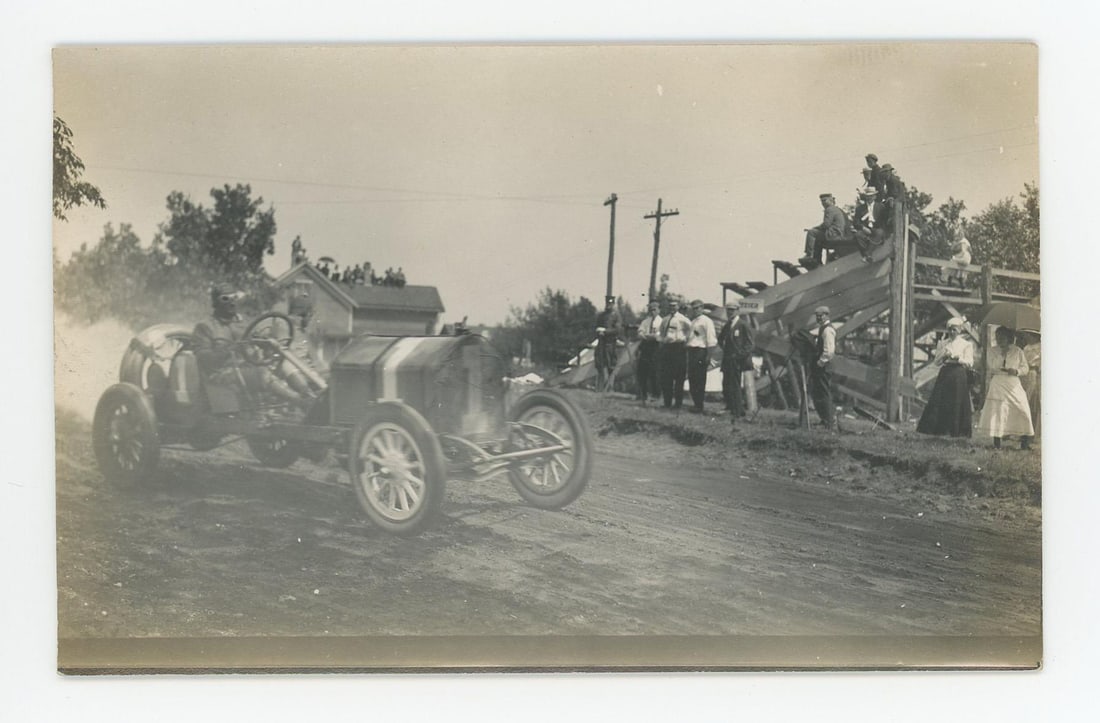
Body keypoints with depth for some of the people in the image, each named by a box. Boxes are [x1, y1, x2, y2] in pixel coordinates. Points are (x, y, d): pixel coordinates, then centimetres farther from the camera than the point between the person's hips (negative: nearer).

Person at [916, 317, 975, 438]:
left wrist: (958, 358, -17)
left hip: (959, 375, -3)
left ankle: (957, 431, 1)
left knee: (957, 404, -4)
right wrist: (944, 356, -10)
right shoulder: (942, 344, 15)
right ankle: (937, 429, 0)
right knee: (939, 402, -3)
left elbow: (970, 363, -1)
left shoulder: (966, 344, 6)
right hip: (944, 374, 3)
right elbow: (936, 361, 10)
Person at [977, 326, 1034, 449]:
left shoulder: (1017, 351, 5)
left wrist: (1016, 371, -12)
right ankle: (996, 442, -3)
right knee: (996, 412, -7)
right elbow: (989, 371, 14)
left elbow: (1025, 368, 8)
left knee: (1021, 411, -5)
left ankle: (1025, 441, 2)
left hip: (1013, 385, 0)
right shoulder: (993, 352, 9)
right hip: (997, 385, 0)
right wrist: (987, 387, 9)